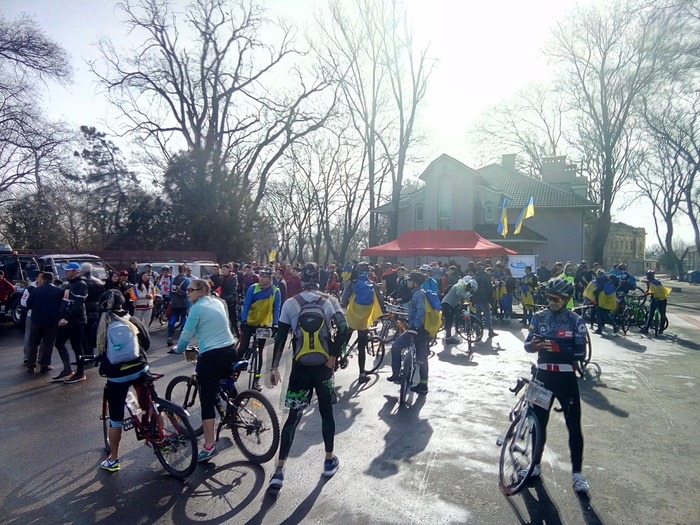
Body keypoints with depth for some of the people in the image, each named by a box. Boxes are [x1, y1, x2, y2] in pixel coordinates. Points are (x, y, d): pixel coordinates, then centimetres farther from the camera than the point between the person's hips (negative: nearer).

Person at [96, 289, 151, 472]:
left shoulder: (101, 326, -1)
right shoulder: (132, 321, 2)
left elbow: (100, 351, 3)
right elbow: (147, 342, 9)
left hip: (117, 375, -1)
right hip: (140, 369, 1)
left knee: (115, 419, 10)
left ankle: (113, 460, 23)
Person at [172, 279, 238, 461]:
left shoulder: (198, 307, -6)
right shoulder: (218, 302, 14)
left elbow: (186, 333, -4)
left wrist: (178, 349, 15)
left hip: (211, 356, -7)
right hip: (230, 351, 7)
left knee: (207, 400, -1)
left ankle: (209, 446, -1)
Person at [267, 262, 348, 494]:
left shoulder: (290, 303, -3)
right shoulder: (330, 301, -3)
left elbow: (280, 337, -5)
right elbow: (343, 328, -18)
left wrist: (275, 367, 0)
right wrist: (333, 356, -10)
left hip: (300, 366, 0)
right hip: (323, 365, 0)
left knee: (293, 416, 7)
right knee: (326, 412, 17)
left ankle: (279, 471, 4)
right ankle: (330, 461, 30)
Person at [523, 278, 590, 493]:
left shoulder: (575, 321, -5)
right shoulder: (539, 317, 2)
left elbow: (580, 353, -11)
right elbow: (527, 345, 0)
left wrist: (558, 348, -27)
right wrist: (533, 345, -23)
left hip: (566, 378, -2)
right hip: (543, 375, 2)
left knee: (574, 425, 3)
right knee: (538, 422, 10)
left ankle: (577, 472, 17)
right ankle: (535, 464, 27)